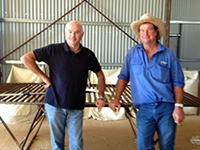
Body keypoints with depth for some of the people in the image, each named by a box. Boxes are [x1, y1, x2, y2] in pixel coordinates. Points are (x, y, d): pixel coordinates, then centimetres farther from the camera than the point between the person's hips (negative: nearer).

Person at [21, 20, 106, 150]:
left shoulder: (88, 54, 1)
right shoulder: (54, 50, -6)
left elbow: (100, 74, 14)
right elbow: (26, 58, -6)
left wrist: (101, 97, 6)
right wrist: (44, 77, -8)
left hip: (76, 108, 1)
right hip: (55, 105, -1)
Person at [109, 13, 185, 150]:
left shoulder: (168, 55, 3)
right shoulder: (132, 53, 6)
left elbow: (178, 82, 3)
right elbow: (124, 77, 9)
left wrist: (178, 106, -6)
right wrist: (116, 99, 2)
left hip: (167, 107, 0)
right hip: (144, 108, 0)